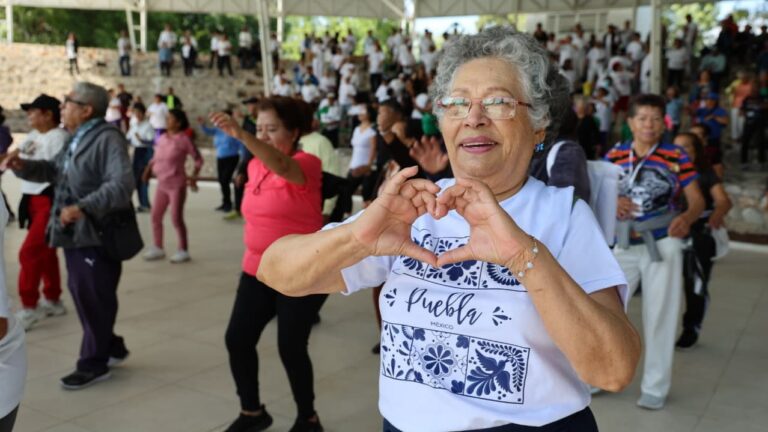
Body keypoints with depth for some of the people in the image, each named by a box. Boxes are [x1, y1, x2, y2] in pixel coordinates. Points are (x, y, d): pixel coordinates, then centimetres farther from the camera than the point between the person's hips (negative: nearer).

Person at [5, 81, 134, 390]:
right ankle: (110, 347, 34)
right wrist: (22, 166, 4)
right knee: (82, 295, 18)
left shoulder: (108, 138, -17)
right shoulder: (76, 140, 13)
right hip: (75, 233, 10)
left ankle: (93, 364, 15)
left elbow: (121, 185, -28)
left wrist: (82, 207, -36)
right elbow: (55, 171, 21)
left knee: (93, 300, 1)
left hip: (97, 235, -10)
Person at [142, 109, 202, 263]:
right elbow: (156, 157, 18)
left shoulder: (184, 139, -12)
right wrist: (149, 168, 4)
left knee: (176, 219, -3)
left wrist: (193, 176, -17)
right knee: (155, 216, 9)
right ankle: (158, 248, 22)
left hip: (177, 184, -7)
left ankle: (183, 251, 9)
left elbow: (198, 159, -7)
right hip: (162, 184, 7)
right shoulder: (162, 138, 6)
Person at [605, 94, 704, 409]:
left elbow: (697, 200, -9)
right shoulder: (614, 156, 0)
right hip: (625, 247, 3)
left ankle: (655, 387, 22)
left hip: (663, 245, -2)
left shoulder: (676, 156, -7)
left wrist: (686, 218, -30)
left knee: (660, 316, 7)